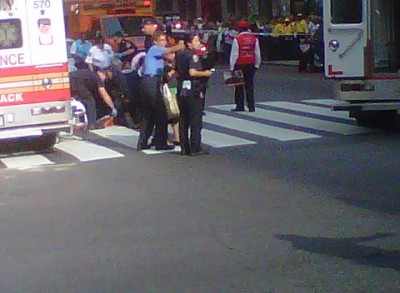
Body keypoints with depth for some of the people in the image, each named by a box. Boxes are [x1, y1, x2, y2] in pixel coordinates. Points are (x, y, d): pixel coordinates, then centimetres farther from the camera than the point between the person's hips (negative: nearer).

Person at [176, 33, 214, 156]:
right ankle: (195, 148, -2)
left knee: (183, 120, 10)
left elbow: (177, 73, 14)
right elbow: (192, 72, -23)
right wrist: (205, 73, -10)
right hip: (193, 91, -8)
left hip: (182, 90, 8)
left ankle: (184, 148, 13)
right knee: (196, 120, -1)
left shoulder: (180, 55, 11)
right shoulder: (193, 55, -12)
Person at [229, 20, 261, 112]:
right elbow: (257, 53, 6)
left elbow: (234, 54, -10)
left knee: (239, 86, 7)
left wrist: (231, 67, -5)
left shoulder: (237, 39, -12)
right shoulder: (254, 39, 1)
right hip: (251, 65, 3)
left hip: (240, 65, -3)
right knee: (250, 85, 8)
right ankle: (251, 106, 6)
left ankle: (240, 106, 10)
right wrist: (257, 65, 16)